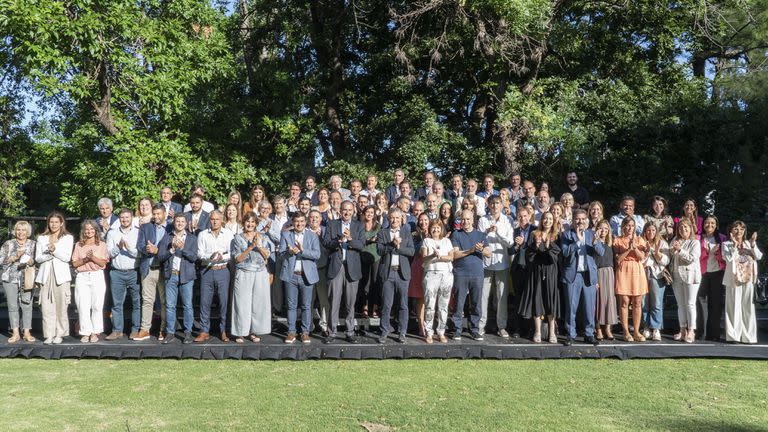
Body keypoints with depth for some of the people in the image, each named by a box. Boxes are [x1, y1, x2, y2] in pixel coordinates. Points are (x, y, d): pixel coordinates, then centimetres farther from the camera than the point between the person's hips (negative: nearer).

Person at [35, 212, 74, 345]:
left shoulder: (68, 238, 8)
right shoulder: (42, 238, 15)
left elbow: (67, 257, -2)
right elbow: (37, 258, 7)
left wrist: (54, 249, -14)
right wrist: (49, 254, -10)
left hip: (61, 275, -2)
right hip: (46, 274, 2)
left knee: (61, 306, -4)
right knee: (47, 307, -3)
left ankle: (59, 334, 4)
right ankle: (49, 335, 2)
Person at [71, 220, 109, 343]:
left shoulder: (101, 244, 8)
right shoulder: (78, 245, 13)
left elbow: (103, 263, 1)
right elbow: (74, 263, 7)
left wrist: (93, 257, -14)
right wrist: (85, 259, -9)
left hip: (97, 277, -1)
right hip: (82, 277, 2)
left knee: (97, 306, -4)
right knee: (83, 306, -3)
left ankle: (95, 332, 4)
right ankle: (85, 332, 3)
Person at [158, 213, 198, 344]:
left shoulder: (192, 238, 7)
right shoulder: (167, 238, 10)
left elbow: (194, 257, -4)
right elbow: (160, 256, 2)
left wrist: (182, 248, -15)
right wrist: (172, 249, -11)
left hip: (186, 275, -1)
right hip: (170, 275, 1)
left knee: (187, 305, 0)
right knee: (170, 305, 3)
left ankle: (188, 332, 7)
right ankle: (170, 333, 10)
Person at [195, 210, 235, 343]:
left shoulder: (228, 234, 4)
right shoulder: (203, 235, 7)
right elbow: (200, 253, -1)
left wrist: (223, 257, -21)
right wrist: (210, 256, -19)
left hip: (223, 270, -1)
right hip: (207, 271, 1)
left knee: (224, 301, 1)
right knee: (205, 301, 3)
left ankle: (224, 331, 12)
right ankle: (204, 332, 12)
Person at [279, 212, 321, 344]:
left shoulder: (313, 236, 4)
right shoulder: (286, 234, 8)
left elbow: (317, 255, -6)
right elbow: (281, 252, -1)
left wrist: (302, 250, -18)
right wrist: (289, 251, -22)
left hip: (307, 275, -1)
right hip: (291, 275, 1)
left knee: (306, 306, 4)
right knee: (291, 306, 5)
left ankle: (305, 332, 14)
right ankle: (291, 332, 13)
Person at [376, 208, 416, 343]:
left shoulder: (407, 233, 12)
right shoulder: (382, 233, 8)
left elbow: (412, 251, 0)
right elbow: (379, 250, -7)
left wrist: (398, 246, -11)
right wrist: (392, 244, -17)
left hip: (402, 272, 1)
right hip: (387, 272, -1)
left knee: (403, 305, 4)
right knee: (386, 305, 1)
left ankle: (402, 333, 12)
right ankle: (384, 332, 11)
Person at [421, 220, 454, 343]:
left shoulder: (447, 241, 17)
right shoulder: (426, 241, 12)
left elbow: (451, 257, 4)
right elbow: (424, 258, -1)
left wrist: (440, 256, -13)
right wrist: (433, 255, -21)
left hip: (446, 274, 2)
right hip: (431, 274, -2)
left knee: (443, 305, 2)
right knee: (429, 305, -7)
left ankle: (441, 333, 8)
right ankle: (429, 333, -1)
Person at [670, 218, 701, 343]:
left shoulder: (695, 242, -2)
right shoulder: (675, 241, 13)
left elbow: (692, 258, -13)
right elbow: (670, 257, 10)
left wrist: (680, 250, -17)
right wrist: (673, 249, -8)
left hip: (690, 276, -5)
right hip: (677, 276, 5)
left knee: (690, 304, -4)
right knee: (680, 304, 9)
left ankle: (691, 331, 1)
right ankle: (683, 330, 16)